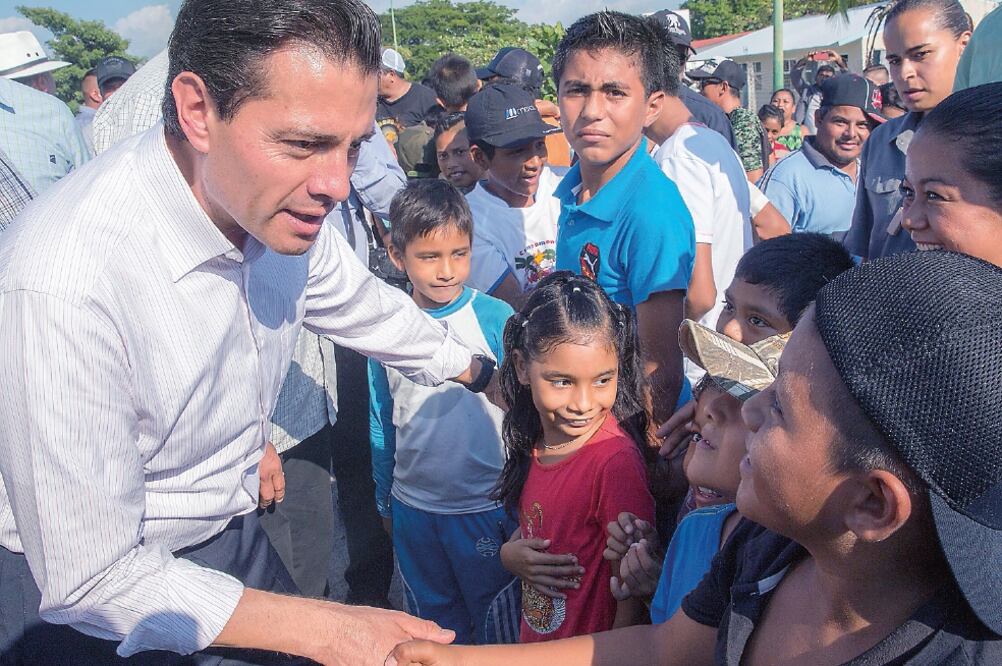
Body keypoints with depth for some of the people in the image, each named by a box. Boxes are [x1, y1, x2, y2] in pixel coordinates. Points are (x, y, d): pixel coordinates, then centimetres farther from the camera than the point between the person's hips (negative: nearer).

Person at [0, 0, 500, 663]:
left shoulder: (277, 204, -15)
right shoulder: (64, 284, -35)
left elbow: (362, 305, 7)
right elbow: (91, 583, -28)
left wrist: (484, 373, 19)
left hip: (228, 529, 5)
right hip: (81, 593, -5)